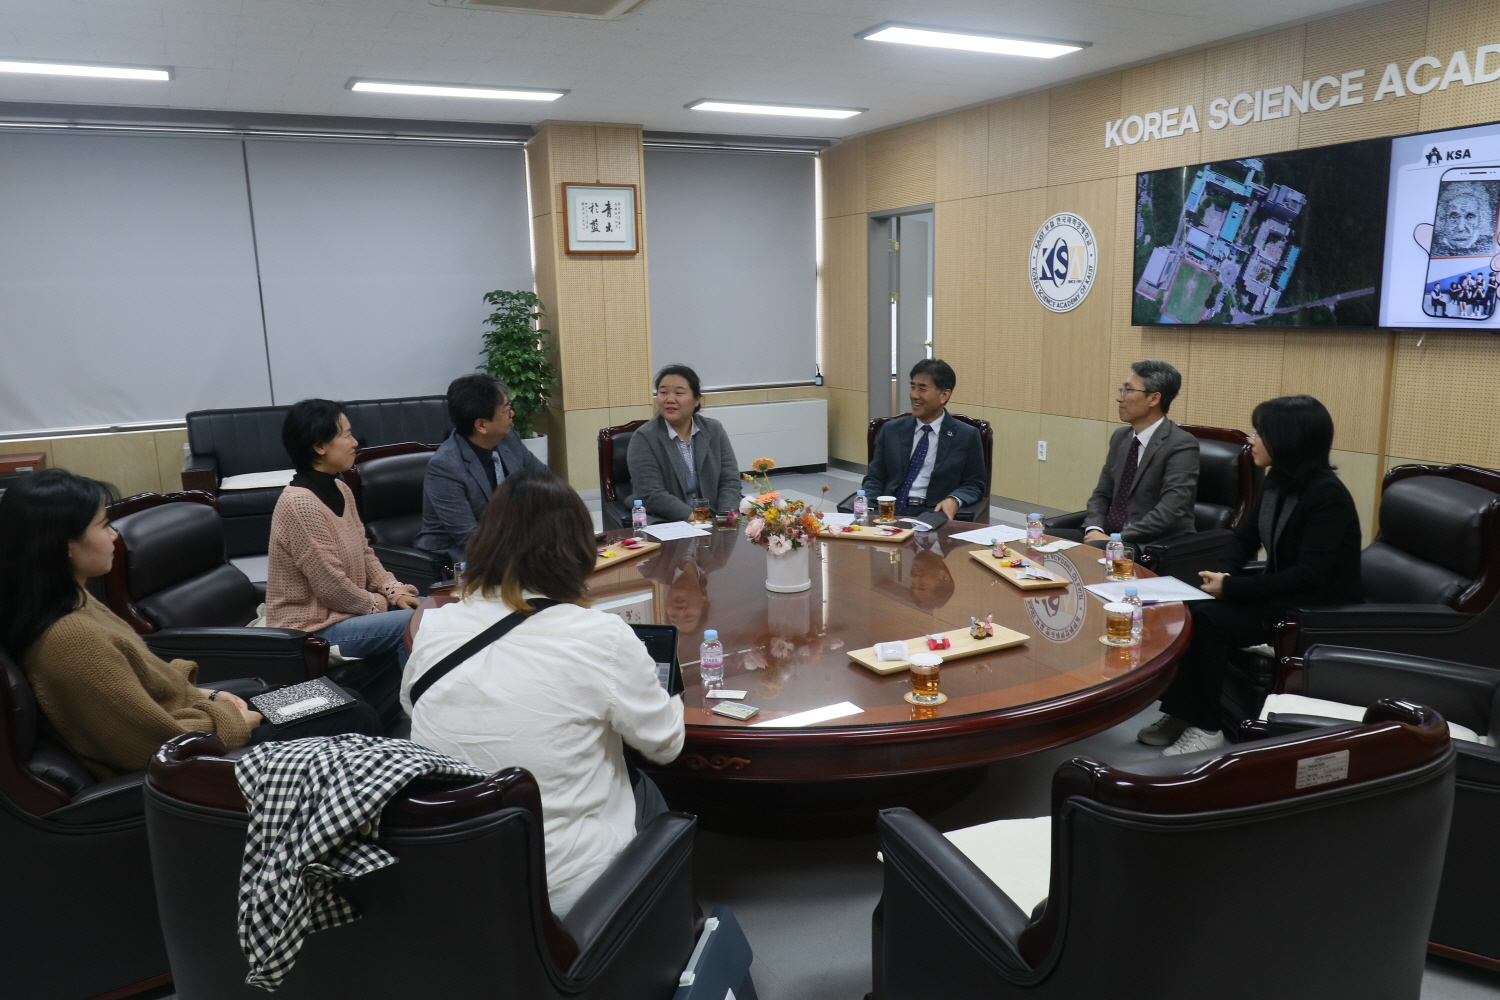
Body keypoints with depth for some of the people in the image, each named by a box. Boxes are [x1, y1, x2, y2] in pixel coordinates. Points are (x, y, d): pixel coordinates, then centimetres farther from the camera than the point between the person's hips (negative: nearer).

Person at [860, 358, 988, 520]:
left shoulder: (966, 436, 5)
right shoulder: (891, 430, 12)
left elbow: (975, 484, 8)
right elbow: (875, 478, 12)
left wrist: (954, 500, -13)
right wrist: (868, 510, -7)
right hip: (889, 511, 2)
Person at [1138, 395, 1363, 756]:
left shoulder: (1327, 494, -21)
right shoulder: (1277, 480, 5)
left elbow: (1309, 575, -26)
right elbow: (1245, 537, 12)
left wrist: (1232, 588, -22)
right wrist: (1224, 575, -9)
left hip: (1320, 610, -8)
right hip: (1282, 595, 8)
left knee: (1207, 618, -24)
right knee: (1187, 609, -12)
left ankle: (1204, 726, -13)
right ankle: (1179, 711, -7)